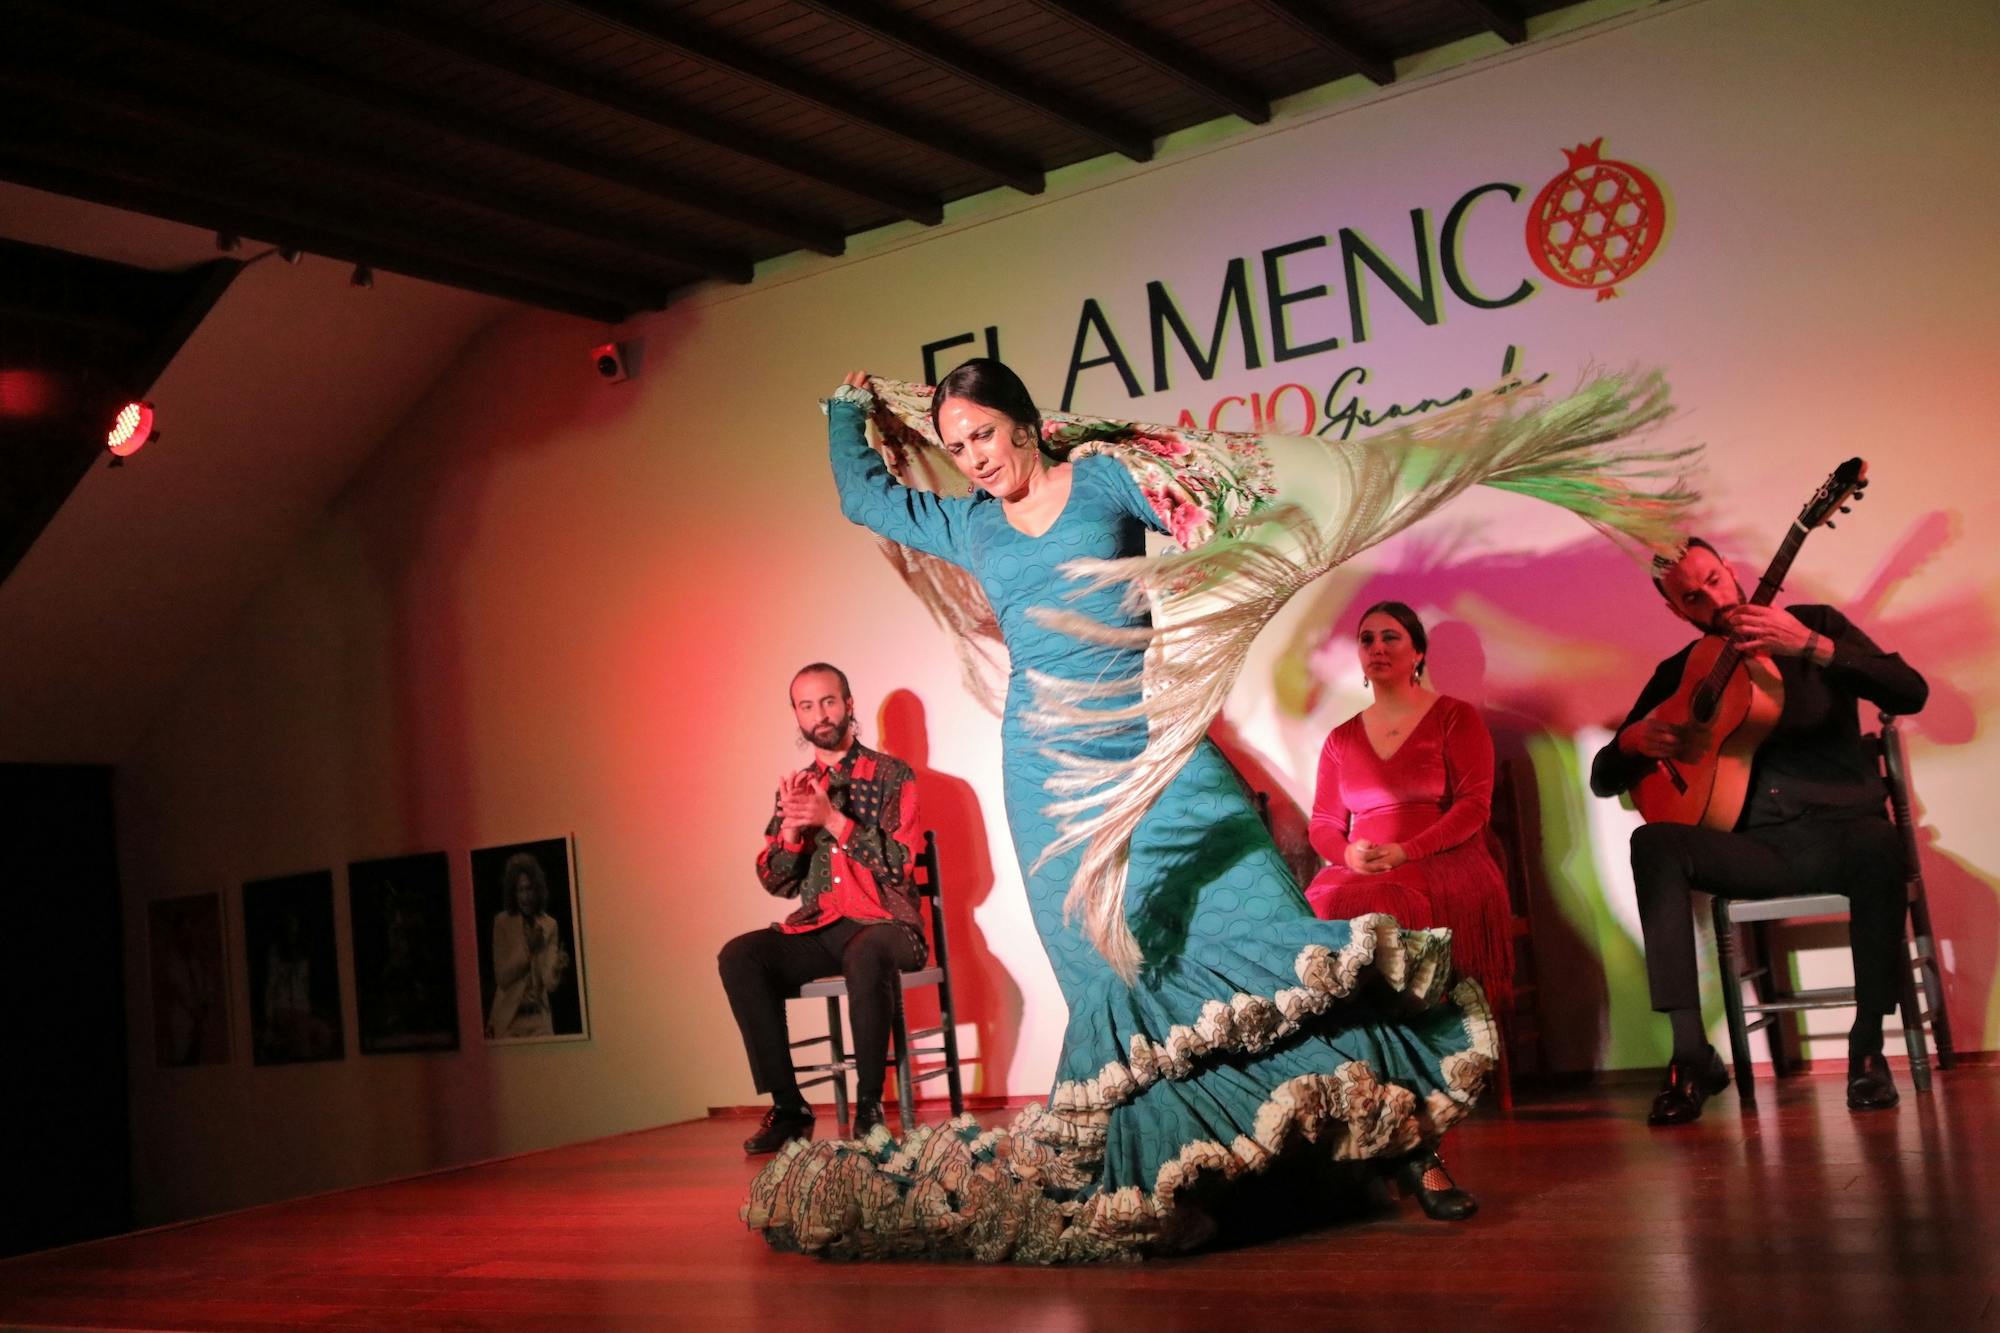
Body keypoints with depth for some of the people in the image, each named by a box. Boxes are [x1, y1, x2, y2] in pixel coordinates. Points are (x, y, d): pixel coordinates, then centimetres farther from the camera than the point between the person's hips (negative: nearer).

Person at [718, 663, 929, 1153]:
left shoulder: (892, 774, 2)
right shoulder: (795, 787, 15)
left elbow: (901, 862, -9)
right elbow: (775, 882, 11)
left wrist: (834, 820, -18)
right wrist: (792, 828, -9)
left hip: (884, 924, -4)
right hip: (817, 931, 4)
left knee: (865, 954, -39)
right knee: (738, 957, -22)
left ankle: (869, 1104, -23)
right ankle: (787, 1106, -16)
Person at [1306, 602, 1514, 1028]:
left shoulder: (1454, 717, 9)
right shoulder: (1342, 739, 21)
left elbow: (1474, 805, -2)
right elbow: (1323, 823, 17)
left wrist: (1405, 852, -16)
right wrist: (1348, 854, -9)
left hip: (1444, 865, -3)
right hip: (1360, 871, 4)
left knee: (1388, 905, -37)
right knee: (1323, 904, -31)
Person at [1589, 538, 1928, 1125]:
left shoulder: (1816, 624, 7)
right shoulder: (1679, 674, 12)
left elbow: (1910, 693, -8)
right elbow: (1604, 779, 13)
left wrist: (1812, 647, -19)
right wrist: (1631, 740, -11)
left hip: (1839, 829, -2)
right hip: (1754, 847, 2)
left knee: (1878, 846, -37)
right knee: (1653, 842, -28)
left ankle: (1867, 1048, -19)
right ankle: (1691, 1054, -28)